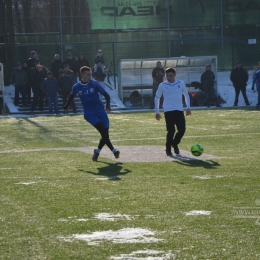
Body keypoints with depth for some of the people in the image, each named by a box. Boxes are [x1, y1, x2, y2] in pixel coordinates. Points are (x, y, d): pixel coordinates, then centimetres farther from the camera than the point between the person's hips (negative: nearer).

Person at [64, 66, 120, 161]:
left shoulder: (94, 84, -2)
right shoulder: (76, 87, 1)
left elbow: (106, 95, -2)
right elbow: (71, 96, 22)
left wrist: (108, 106, -18)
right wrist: (66, 106, 35)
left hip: (100, 111, 1)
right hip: (89, 113, -1)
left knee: (105, 134, -3)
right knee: (102, 129, -25)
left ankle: (97, 151, 21)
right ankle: (113, 150, -26)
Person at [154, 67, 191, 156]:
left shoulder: (181, 83, 4)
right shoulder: (162, 85, 0)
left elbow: (186, 95, 17)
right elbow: (157, 98, 9)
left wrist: (188, 107, 6)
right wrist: (157, 112, 5)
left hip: (179, 110, 3)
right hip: (168, 111, -3)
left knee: (182, 130, -5)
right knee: (171, 130, -13)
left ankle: (175, 144, 24)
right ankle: (168, 149, 7)